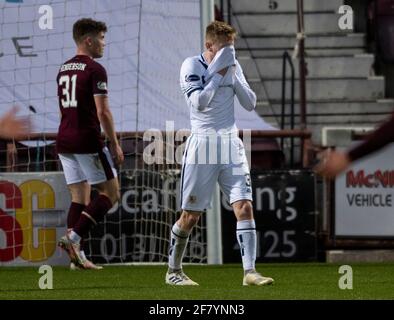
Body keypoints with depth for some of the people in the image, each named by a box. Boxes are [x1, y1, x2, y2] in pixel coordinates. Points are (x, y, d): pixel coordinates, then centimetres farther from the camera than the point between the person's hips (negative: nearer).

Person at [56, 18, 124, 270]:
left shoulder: (63, 70, 14)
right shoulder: (95, 70, -11)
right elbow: (103, 112, -16)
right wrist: (115, 144, -10)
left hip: (65, 142, 8)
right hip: (88, 142, -8)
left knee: (79, 197, 9)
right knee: (111, 192, 1)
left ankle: (77, 255, 2)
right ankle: (74, 236, -13)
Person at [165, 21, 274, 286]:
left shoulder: (232, 66, 8)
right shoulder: (192, 66, -8)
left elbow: (250, 103, 5)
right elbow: (199, 102, -21)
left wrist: (234, 75, -7)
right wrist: (219, 74, -18)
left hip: (230, 144, 4)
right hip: (202, 144, -4)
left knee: (245, 207, -10)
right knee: (191, 217, 1)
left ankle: (250, 271, -12)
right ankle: (173, 271, 19)